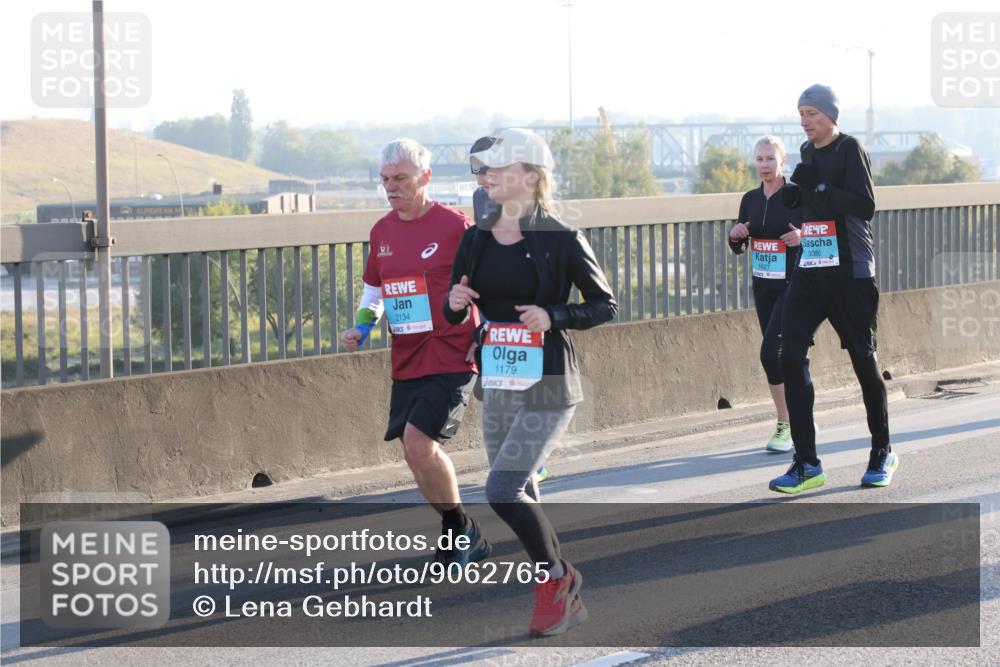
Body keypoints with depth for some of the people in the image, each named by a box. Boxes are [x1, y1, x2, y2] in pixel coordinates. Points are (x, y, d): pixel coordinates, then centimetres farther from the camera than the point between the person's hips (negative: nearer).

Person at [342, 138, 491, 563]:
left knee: (418, 440, -19)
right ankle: (457, 535, 26)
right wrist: (362, 325, 5)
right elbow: (374, 288, 22)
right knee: (415, 453, 8)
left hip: (451, 357, -7)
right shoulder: (382, 232, 8)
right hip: (406, 361, 7)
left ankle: (459, 526, 1)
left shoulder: (454, 227, -11)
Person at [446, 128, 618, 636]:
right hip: (498, 384, 6)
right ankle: (560, 599, 25)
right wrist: (456, 302, -9)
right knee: (521, 499, 10)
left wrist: (552, 317, -18)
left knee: (502, 490, -16)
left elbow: (605, 305, -2)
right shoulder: (477, 240, 6)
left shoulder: (561, 241, -9)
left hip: (548, 386, -6)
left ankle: (558, 576, 6)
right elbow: (456, 315, 15)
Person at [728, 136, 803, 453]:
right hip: (763, 287, 6)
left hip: (792, 287, -6)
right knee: (786, 356, 11)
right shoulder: (750, 199, 7)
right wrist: (735, 235, -5)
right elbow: (738, 248, 16)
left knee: (771, 352, -17)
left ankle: (785, 426, -8)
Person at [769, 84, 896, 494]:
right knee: (791, 356, -7)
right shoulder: (808, 151, 13)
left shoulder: (850, 149, -8)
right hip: (809, 272, 6)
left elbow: (865, 205, -19)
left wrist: (817, 188, -24)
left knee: (863, 360, 3)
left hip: (850, 272, -6)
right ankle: (807, 463, -5)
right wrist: (794, 194, 5)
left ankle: (882, 452, 22)